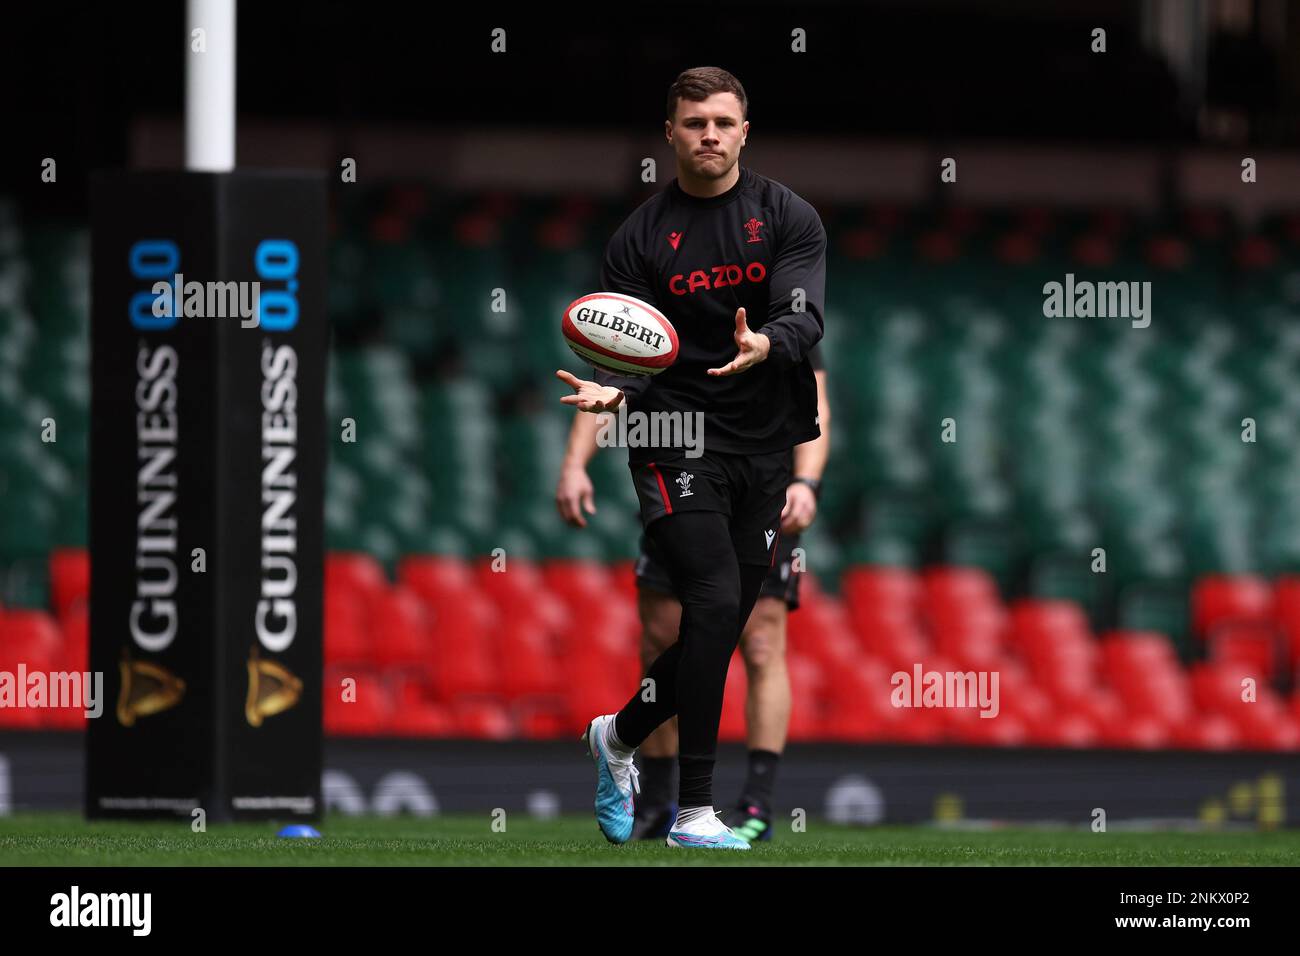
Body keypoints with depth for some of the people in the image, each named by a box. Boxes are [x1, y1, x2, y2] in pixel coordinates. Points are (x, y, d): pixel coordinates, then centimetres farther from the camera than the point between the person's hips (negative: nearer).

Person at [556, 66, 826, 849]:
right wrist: (608, 391, -23)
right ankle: (695, 810, -18)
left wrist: (765, 345, -34)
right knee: (715, 599, -21)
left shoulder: (789, 218, 3)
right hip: (675, 437, -3)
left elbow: (806, 316, -11)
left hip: (765, 446, 3)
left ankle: (620, 737, 36)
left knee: (720, 629, 7)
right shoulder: (641, 237, 2)